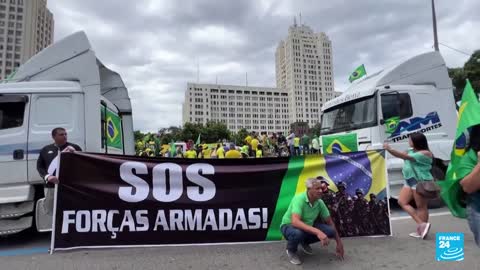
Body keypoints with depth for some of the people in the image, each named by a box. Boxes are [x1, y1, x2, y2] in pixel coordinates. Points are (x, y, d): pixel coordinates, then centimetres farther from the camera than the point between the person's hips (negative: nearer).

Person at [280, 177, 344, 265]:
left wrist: (339, 242, 3)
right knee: (298, 233, -41)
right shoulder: (299, 199, -31)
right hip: (289, 226, -6)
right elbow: (295, 222, -44)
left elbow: (329, 222, 3)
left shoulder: (320, 202, -10)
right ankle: (291, 250, -5)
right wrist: (317, 232, -50)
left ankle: (304, 242, 11)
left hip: (307, 227, 6)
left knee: (330, 231, -14)